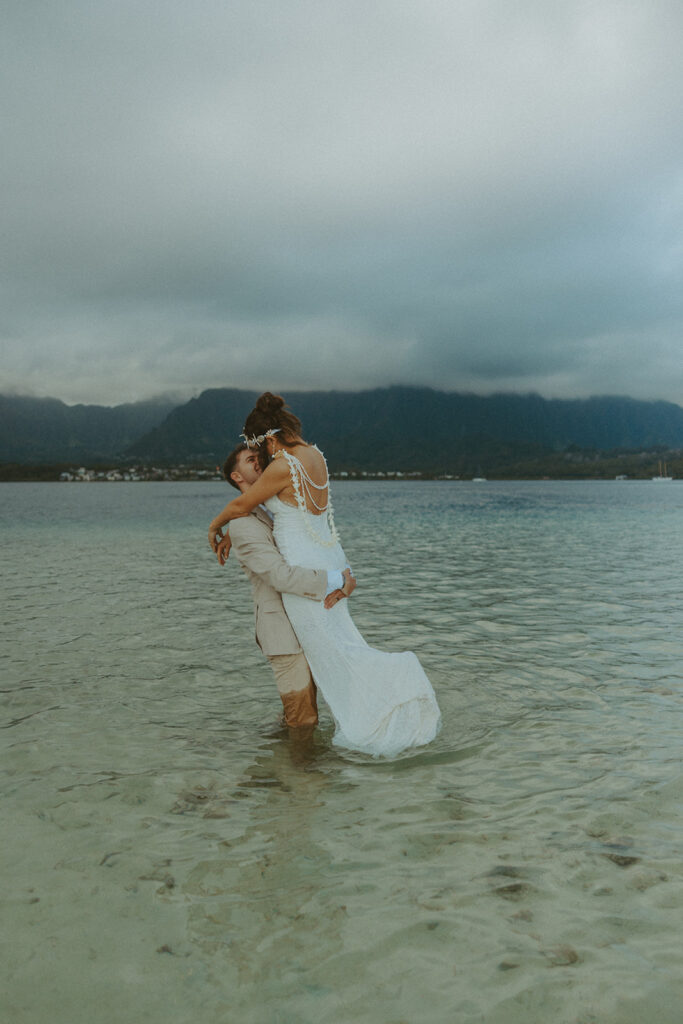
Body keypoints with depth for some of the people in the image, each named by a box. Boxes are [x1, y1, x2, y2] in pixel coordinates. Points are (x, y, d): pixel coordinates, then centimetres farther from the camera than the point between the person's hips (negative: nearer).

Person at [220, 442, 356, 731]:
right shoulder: (243, 525, -16)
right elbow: (281, 577, -26)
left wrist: (346, 580, -16)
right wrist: (336, 581, -21)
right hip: (283, 634, -8)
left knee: (308, 706, 20)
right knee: (303, 720, 1)